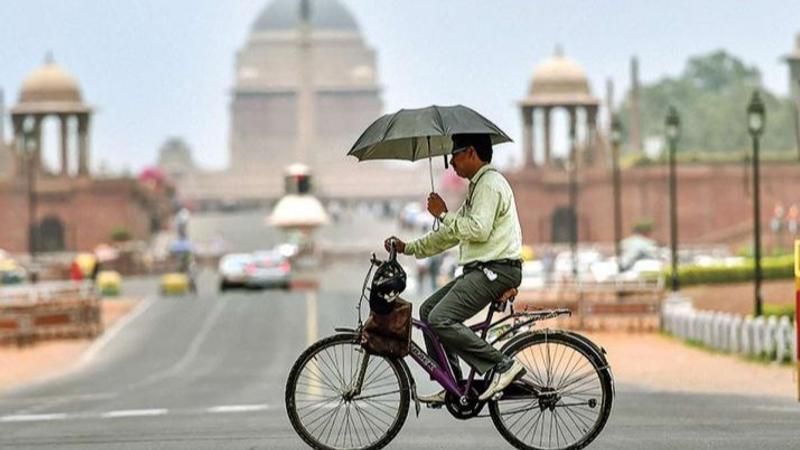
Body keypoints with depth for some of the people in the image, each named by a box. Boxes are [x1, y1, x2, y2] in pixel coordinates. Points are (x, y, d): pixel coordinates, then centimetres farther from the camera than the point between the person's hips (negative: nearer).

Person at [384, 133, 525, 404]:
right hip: (480, 270, 11)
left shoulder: (490, 184, -10)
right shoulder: (478, 186, 24)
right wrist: (408, 248, 22)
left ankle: (503, 365, -19)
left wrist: (443, 214, -10)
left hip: (496, 270, -11)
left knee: (440, 319, -20)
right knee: (428, 310, 11)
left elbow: (478, 229, -23)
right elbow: (451, 234, 26)